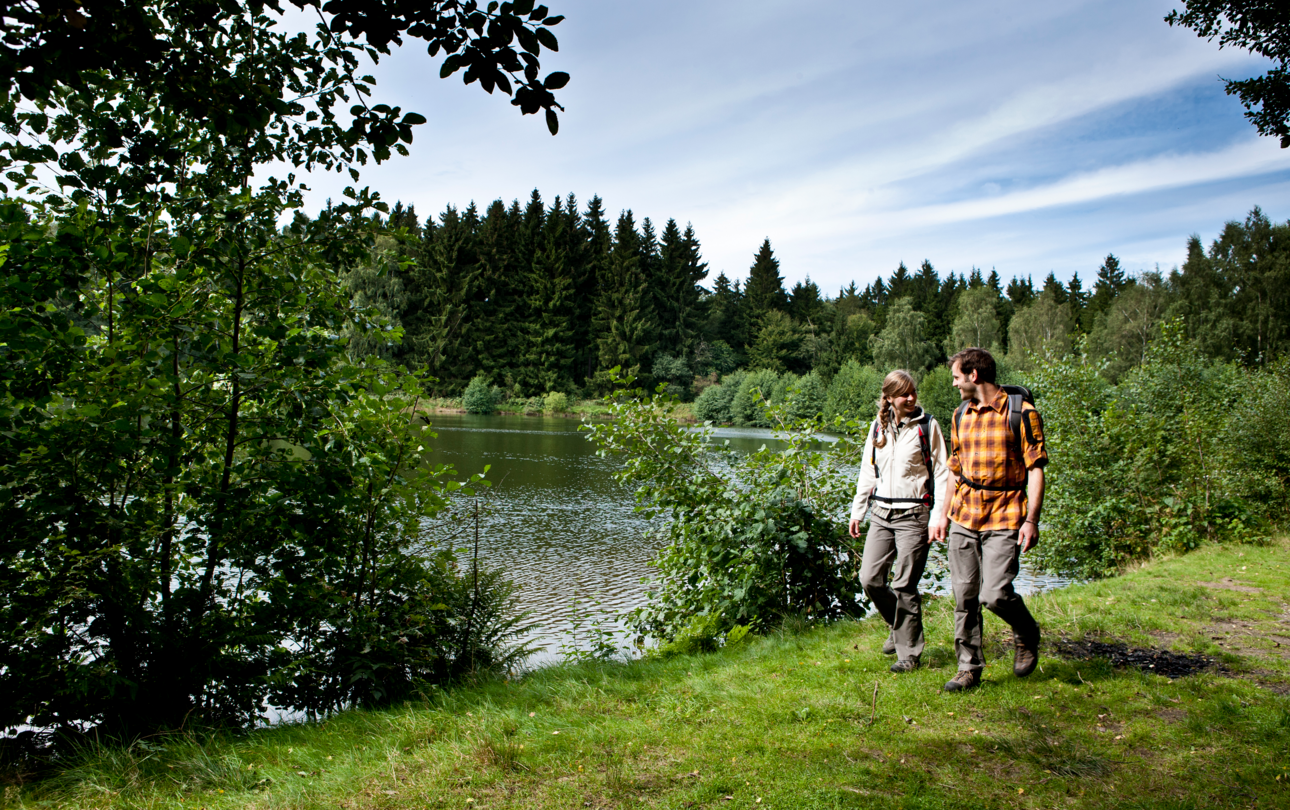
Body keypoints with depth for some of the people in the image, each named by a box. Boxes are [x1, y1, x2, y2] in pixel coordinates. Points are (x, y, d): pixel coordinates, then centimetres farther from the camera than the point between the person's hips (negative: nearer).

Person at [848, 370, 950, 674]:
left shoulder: (928, 426, -2)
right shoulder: (878, 427, 10)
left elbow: (941, 473, -2)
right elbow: (867, 472, 17)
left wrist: (938, 517, -8)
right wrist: (857, 511, 14)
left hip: (913, 515, -4)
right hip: (881, 514, 4)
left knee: (904, 586, -3)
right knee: (869, 579, 0)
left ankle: (909, 652, 12)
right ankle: (898, 626, 27)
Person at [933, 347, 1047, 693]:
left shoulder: (1021, 413, -6)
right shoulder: (960, 416, 13)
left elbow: (1035, 469, -7)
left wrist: (1031, 520, -14)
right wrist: (945, 514, 16)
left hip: (1004, 517, -5)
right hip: (965, 516, 6)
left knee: (995, 594, -12)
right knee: (964, 596, 4)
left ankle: (1027, 635, 19)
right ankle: (969, 667, 16)